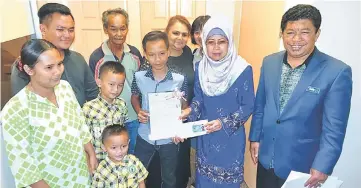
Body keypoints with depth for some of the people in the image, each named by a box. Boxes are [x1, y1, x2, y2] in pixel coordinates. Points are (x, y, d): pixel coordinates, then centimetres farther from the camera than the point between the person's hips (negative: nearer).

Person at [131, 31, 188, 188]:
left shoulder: (180, 79, -16)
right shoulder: (139, 77, -12)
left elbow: (184, 105, -2)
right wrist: (139, 112, -12)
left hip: (169, 137, -1)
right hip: (145, 136, 1)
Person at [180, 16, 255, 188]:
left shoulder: (243, 70, -16)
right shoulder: (200, 67, -3)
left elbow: (248, 106, -12)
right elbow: (199, 99, 4)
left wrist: (224, 123, -22)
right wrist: (189, 111, -16)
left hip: (231, 137, -3)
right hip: (205, 137, 4)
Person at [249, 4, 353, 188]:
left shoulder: (337, 72, -15)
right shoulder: (269, 62, -2)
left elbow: (334, 127, -14)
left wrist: (323, 166, -15)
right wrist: (255, 137, 7)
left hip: (302, 165, -3)